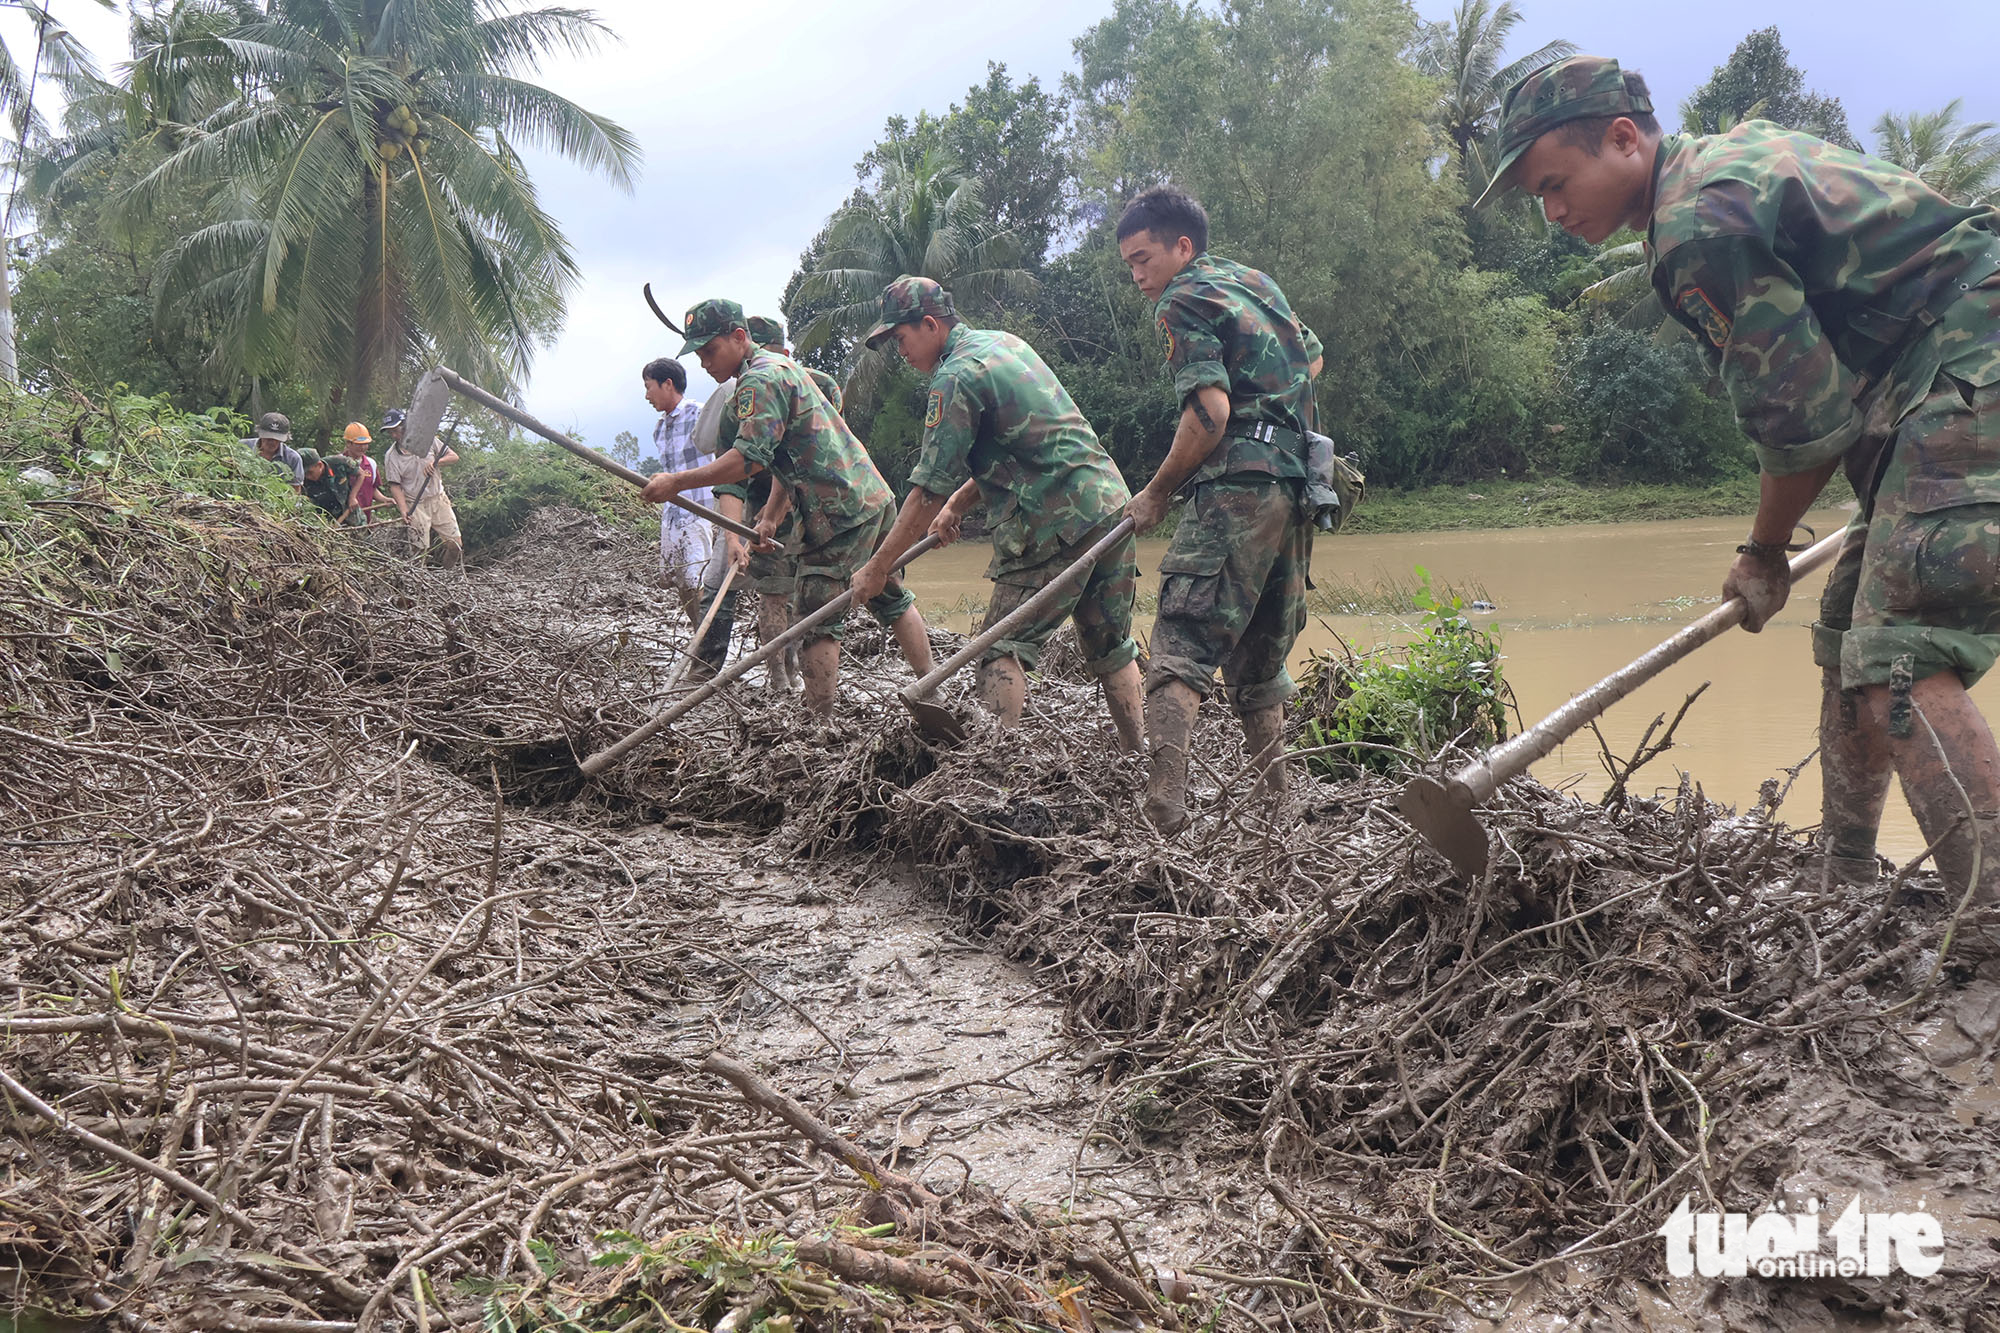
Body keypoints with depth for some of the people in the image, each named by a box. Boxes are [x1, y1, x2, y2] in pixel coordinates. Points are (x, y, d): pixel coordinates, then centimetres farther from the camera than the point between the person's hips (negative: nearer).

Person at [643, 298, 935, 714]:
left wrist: (676, 483, -21)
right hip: (875, 495, 10)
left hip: (839, 514, -10)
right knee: (892, 600, 20)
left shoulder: (760, 379, -12)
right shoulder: (783, 365, 20)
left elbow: (749, 457, -24)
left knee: (818, 624, -6)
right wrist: (772, 514, 16)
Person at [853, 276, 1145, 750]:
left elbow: (928, 490, -10)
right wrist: (959, 504, 21)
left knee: (1005, 648, -4)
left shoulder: (956, 379, -10)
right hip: (1113, 503, 9)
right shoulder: (1002, 342, 18)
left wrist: (877, 568, -2)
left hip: (1055, 525, -9)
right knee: (1111, 647, 16)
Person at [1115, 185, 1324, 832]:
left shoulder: (1185, 300, -2)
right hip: (1296, 488, 9)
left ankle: (1160, 809, -28)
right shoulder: (1258, 282, 23)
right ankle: (1273, 808, 19)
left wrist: (1156, 493, -5)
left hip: (1238, 484, -9)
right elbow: (1311, 359, 36)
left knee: (1182, 650, -16)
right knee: (1260, 663, 15)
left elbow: (1210, 413, -14)